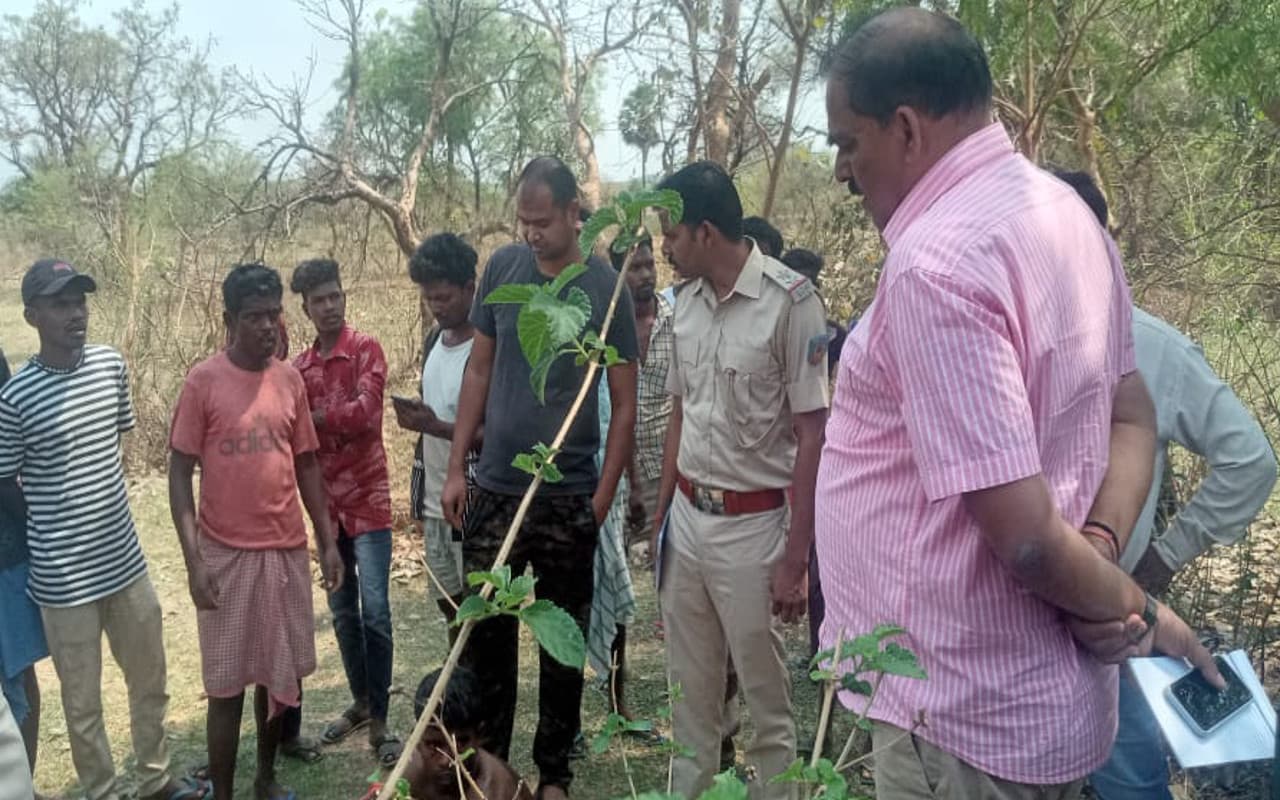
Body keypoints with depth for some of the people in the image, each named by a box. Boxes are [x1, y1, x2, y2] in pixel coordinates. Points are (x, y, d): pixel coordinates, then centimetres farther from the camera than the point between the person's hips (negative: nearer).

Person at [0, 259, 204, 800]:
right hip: (64, 578, -5)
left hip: (125, 560, 5)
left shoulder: (111, 365, -2)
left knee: (151, 681, 19)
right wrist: (56, 528, 2)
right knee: (83, 703, 11)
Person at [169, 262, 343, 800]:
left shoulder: (291, 380, 4)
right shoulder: (203, 381, -8)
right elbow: (180, 473, -7)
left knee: (278, 673, 13)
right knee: (227, 681, 3)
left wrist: (327, 541, 7)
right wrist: (193, 559, -14)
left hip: (287, 549, 4)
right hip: (226, 553, -4)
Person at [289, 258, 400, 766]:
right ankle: (360, 702, 30)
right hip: (325, 503, 5)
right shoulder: (299, 366, 10)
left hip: (367, 499, -5)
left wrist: (313, 415, -12)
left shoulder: (366, 350, -5)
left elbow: (366, 412, -19)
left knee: (374, 612, -5)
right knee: (342, 612, 14)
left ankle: (379, 720, 5)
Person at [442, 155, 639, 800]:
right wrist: (456, 468, 4)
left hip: (568, 499, -2)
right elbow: (479, 372, 8)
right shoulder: (502, 268, 2)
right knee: (485, 633, 10)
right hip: (493, 490, 2)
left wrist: (602, 499, -6)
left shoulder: (607, 288, -5)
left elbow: (625, 405, -3)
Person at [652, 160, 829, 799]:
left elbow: (812, 434, -14)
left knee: (767, 703, 10)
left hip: (753, 526, -6)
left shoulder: (789, 301, -15)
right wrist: (660, 516, 15)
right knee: (689, 695, 18)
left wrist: (796, 557, -15)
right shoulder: (688, 302, 5)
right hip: (687, 518, 6)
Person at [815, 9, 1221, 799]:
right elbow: (1132, 413, 11)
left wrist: (1133, 607, -9)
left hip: (964, 714, -9)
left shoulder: (936, 261, -25)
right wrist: (1105, 546, -4)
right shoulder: (1066, 210, 4)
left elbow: (1023, 534, -27)